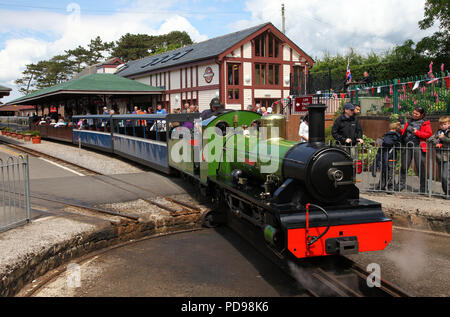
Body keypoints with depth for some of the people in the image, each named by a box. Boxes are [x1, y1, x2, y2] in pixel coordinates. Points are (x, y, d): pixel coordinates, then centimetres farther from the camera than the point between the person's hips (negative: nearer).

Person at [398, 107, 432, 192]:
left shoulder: (425, 123, 4)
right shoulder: (409, 121, 18)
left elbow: (429, 134, -5)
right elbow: (404, 131, 25)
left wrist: (417, 132, -14)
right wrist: (400, 129, 5)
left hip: (418, 147, -4)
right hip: (406, 146, 5)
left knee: (421, 168, -2)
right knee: (404, 166, 7)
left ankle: (423, 188, 7)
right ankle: (401, 184, 18)